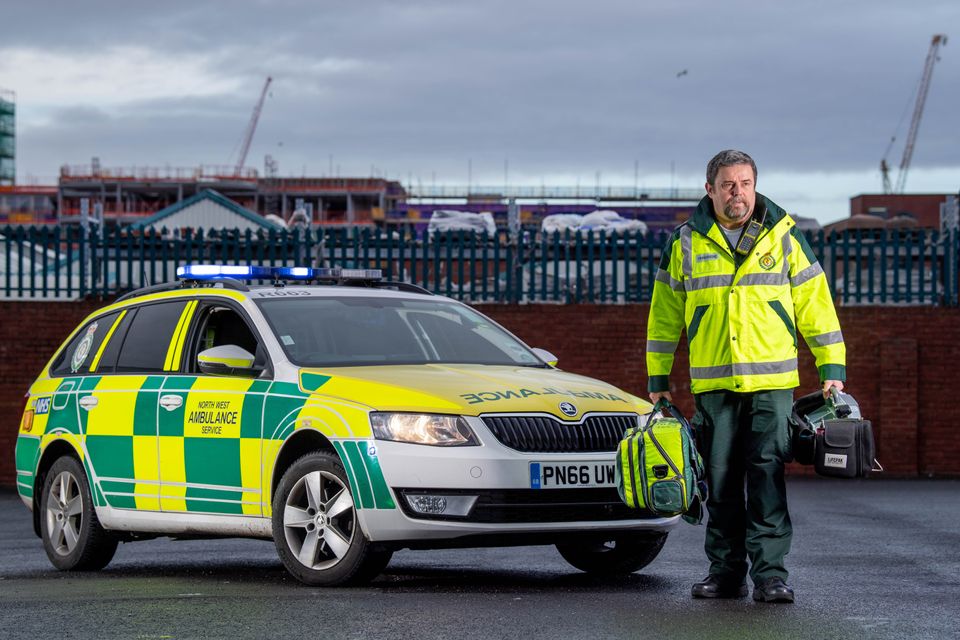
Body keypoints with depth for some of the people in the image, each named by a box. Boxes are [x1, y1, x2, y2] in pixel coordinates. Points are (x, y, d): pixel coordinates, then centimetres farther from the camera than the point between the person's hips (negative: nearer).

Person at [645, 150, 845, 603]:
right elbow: (664, 314, 14)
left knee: (768, 476, -9)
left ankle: (770, 572, -8)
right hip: (712, 386, 2)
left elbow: (815, 303, 7)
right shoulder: (685, 244, 7)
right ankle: (726, 572, 13)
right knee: (721, 481, 4)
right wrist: (658, 378, 12)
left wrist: (832, 369, 3)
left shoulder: (782, 236, 5)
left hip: (772, 383, -2)